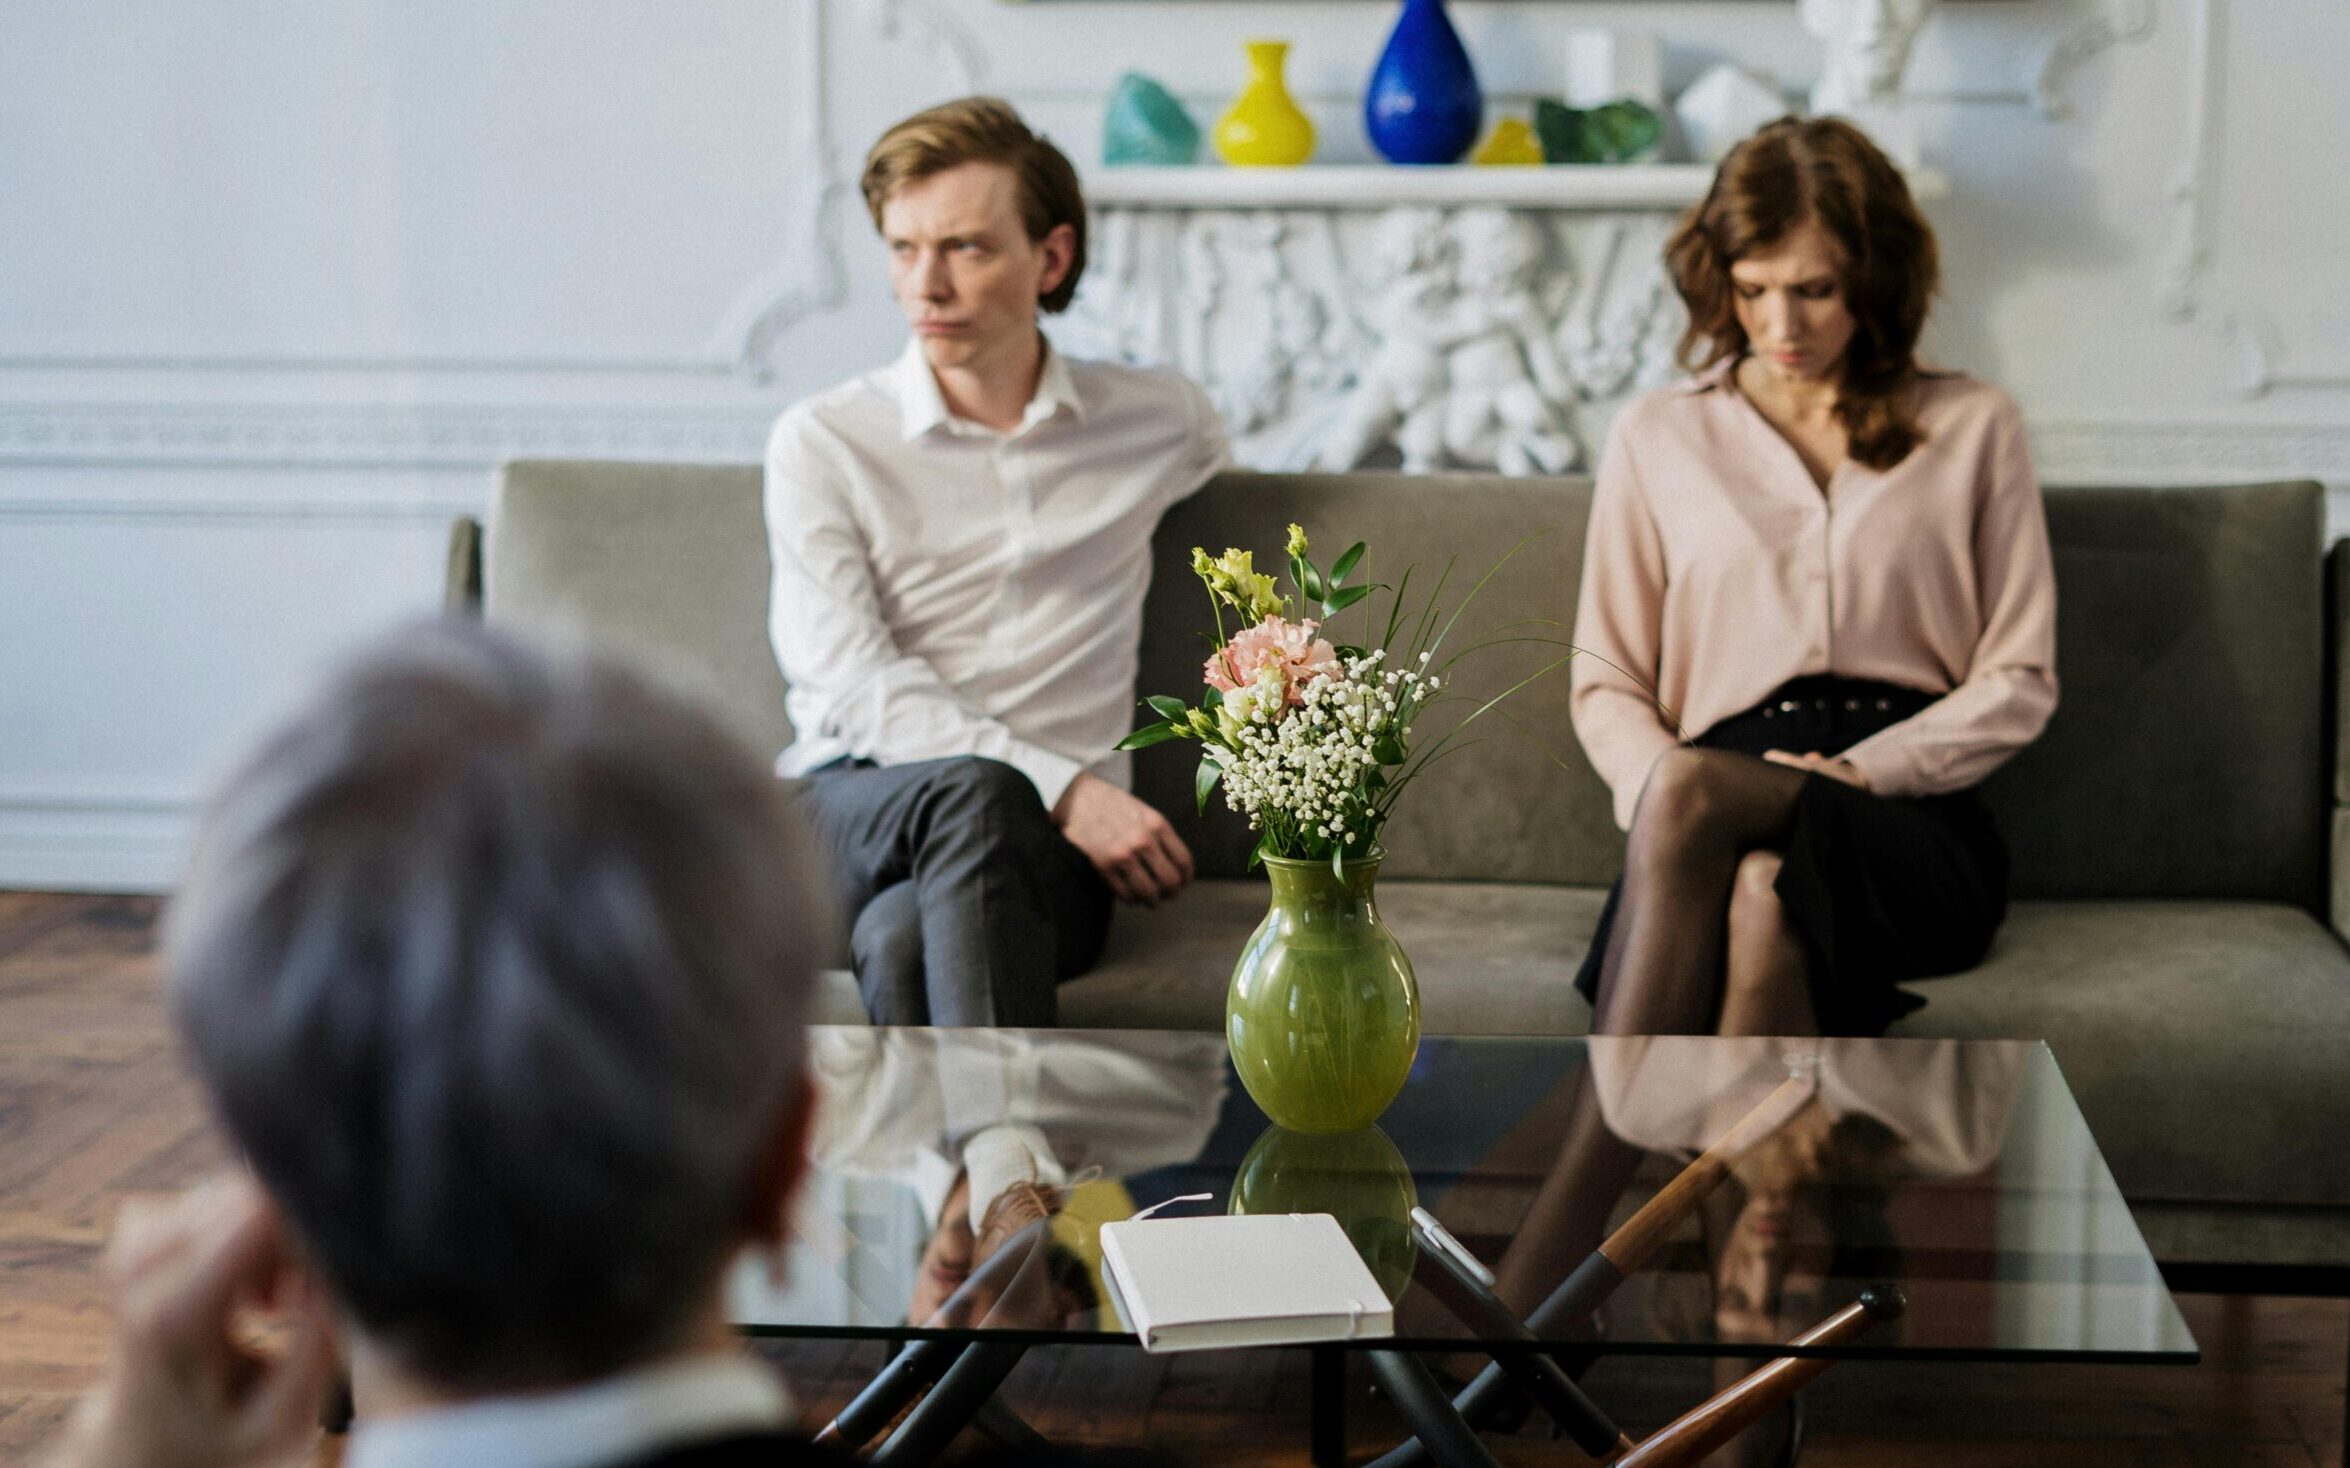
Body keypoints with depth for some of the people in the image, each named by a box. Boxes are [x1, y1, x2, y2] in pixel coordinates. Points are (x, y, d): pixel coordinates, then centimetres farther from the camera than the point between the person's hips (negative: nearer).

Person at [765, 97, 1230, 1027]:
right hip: (849, 807, -1)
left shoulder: (1159, 421, 15)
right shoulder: (821, 444, 7)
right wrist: (1058, 785, -18)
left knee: (910, 934, -37)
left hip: (1054, 843, 1)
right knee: (975, 795, -39)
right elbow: (848, 681, -5)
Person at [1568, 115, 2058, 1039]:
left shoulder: (1972, 431, 14)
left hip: (1909, 817, -1)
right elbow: (1606, 683, 14)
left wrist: (1861, 771, -9)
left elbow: (2019, 684, 9)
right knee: (1759, 894, -37)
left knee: (1768, 890, -37)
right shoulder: (1658, 437, 17)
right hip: (1724, 823, 1)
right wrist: (1665, 792, -9)